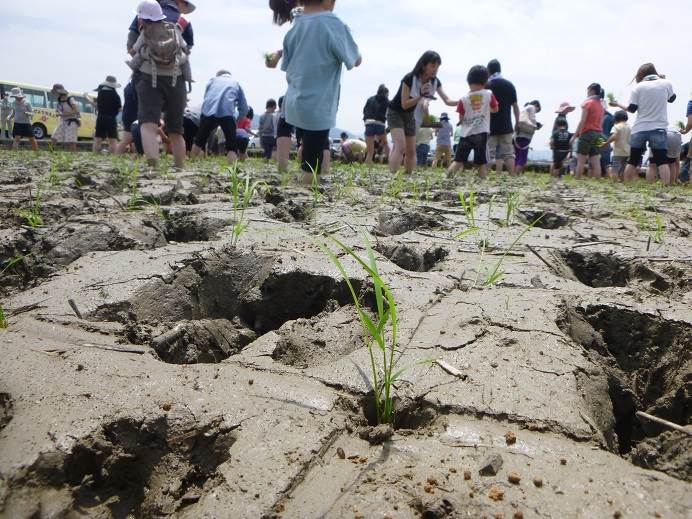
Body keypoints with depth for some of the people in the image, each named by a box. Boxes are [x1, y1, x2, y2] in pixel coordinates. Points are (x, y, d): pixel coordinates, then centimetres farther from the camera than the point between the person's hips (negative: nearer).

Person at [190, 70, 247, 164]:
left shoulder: (212, 80, 32)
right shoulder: (236, 84, 29)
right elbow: (244, 109, 21)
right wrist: (236, 122, 35)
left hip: (208, 111, 2)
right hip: (227, 113, -2)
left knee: (199, 141, 18)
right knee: (231, 145, 0)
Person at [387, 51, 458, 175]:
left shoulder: (435, 82, -9)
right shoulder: (409, 79, -27)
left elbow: (447, 101, -12)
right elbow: (404, 105, -25)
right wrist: (420, 95, -37)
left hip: (410, 115, 7)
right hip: (395, 112, -7)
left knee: (411, 151, 5)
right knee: (400, 147, -24)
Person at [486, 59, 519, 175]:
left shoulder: (486, 86, -4)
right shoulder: (509, 85, 4)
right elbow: (515, 106, 5)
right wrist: (517, 123, 13)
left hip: (491, 126, -2)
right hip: (506, 126, 2)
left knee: (495, 154, 0)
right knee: (509, 153, 7)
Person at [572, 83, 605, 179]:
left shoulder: (587, 103, -5)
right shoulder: (601, 105, 16)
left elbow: (582, 121, -11)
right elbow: (601, 122, 14)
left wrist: (575, 135, -10)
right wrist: (599, 134, 18)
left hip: (587, 133, -6)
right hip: (598, 134, 6)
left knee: (581, 160, -5)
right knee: (596, 161, 2)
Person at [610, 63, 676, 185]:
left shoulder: (638, 87, -2)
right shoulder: (666, 83, 2)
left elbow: (632, 109, -3)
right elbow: (672, 99, 19)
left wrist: (618, 105, 14)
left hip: (639, 129, 0)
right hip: (659, 129, 0)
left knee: (633, 161, 8)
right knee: (662, 161, -2)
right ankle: (666, 187, -11)